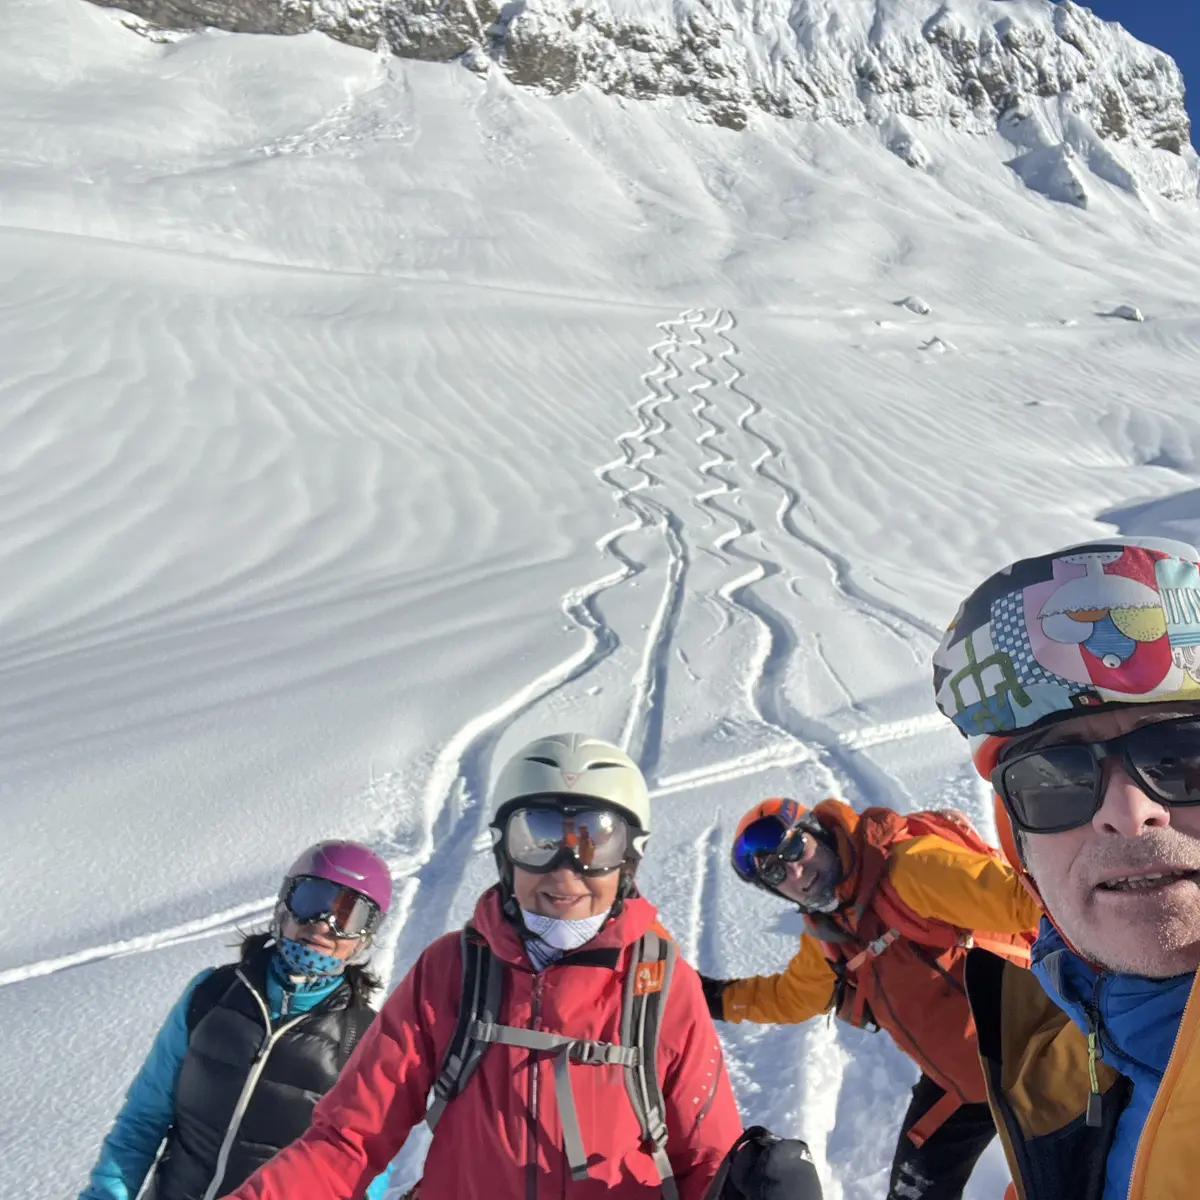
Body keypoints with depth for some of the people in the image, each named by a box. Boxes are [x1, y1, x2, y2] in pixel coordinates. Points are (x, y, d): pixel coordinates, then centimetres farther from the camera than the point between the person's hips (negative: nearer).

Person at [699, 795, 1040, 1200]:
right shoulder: (826, 932, -2)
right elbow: (793, 996, 15)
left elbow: (1017, 896, -35)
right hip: (954, 1079, 8)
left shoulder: (910, 868, -27)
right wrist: (715, 997, 9)